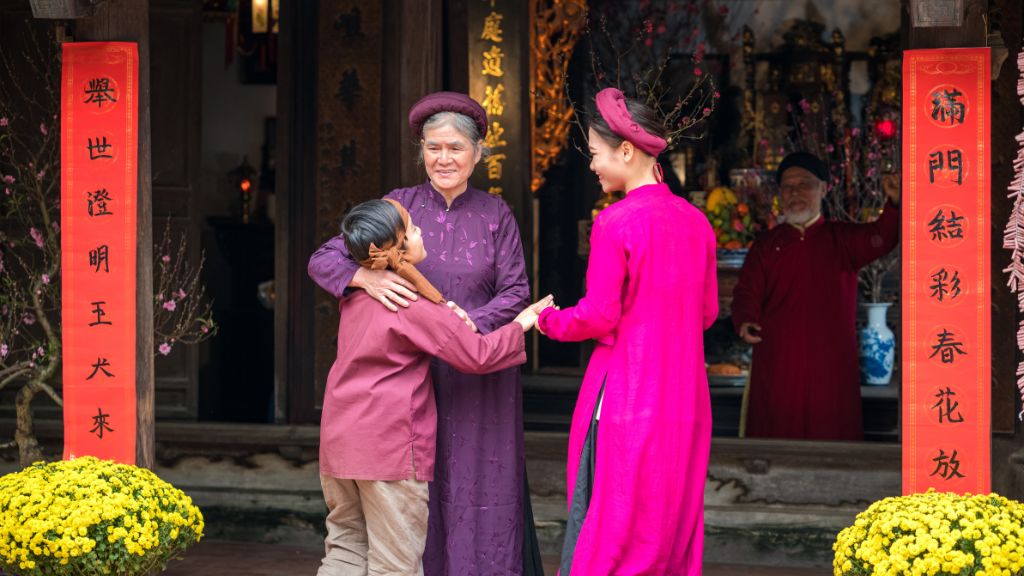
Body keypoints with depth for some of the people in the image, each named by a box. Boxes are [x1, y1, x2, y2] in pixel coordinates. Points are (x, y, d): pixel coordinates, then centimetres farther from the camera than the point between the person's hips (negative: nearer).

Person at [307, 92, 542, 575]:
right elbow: (323, 260, -4)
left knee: (479, 493, -1)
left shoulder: (495, 215, 3)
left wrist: (474, 322, -20)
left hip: (478, 379, 0)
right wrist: (365, 276, -25)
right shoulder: (399, 206, 1)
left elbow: (516, 292, -1)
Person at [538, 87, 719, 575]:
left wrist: (548, 320, 4)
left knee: (604, 531, -2)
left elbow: (598, 318, -13)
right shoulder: (695, 222, 6)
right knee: (671, 525, 12)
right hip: (682, 401, 6)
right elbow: (707, 312, 13)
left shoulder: (615, 223, -13)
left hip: (625, 396, -6)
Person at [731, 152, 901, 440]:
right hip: (776, 370, 1)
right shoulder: (766, 245, 13)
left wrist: (894, 204, -32)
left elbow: (879, 240, -11)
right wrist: (746, 321, -18)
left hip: (831, 370, -1)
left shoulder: (842, 238, 8)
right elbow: (747, 292, 5)